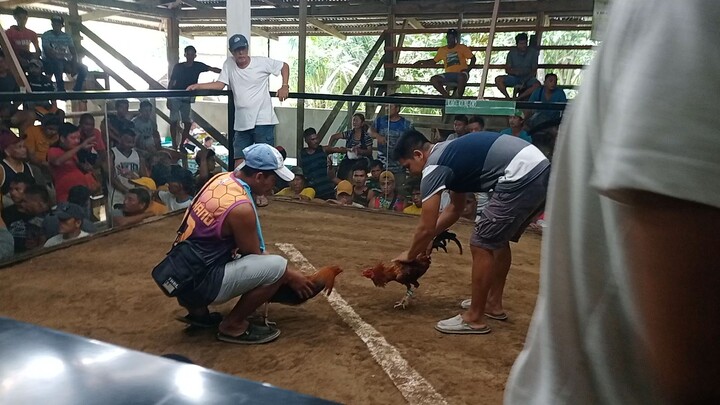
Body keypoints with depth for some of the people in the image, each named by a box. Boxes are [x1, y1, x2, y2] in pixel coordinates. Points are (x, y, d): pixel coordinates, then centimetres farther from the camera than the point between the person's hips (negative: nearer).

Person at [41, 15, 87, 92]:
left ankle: (76, 90, -11)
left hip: (63, 61, 5)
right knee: (58, 64, -39)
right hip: (49, 62, -5)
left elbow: (73, 52, 1)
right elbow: (48, 53, -18)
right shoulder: (46, 35, -6)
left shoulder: (67, 37, 7)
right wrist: (66, 65, -27)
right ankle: (61, 90, -33)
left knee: (83, 68, -15)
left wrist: (74, 65, -19)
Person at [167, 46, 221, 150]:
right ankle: (174, 145, 4)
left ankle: (181, 145, 13)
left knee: (188, 123, 0)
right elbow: (171, 83, 0)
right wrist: (168, 99, -4)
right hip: (175, 98, -2)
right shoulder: (178, 67, -2)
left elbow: (212, 69, -9)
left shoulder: (198, 66, 1)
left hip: (187, 99, 2)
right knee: (174, 122, -3)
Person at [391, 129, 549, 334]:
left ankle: (474, 319, 9)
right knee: (498, 239, 23)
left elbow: (426, 228, -2)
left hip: (522, 176, -10)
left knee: (481, 245, -1)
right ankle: (494, 303, 35)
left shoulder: (434, 168, -5)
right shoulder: (449, 153, 23)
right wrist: (427, 240, 33)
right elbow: (455, 209, 33)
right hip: (540, 169, 10)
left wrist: (409, 255, 16)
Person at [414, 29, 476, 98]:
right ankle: (447, 96, -12)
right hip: (449, 75, 4)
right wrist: (422, 62, 11)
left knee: (461, 77, -42)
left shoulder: (462, 47, 7)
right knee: (433, 79, -21)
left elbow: (473, 58, 6)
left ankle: (458, 98, -22)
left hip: (461, 73, -4)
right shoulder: (442, 50, 16)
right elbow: (434, 61, 25)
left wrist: (468, 69, -12)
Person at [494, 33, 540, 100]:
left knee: (537, 84, -35)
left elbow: (534, 70, -4)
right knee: (498, 80, -24)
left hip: (528, 78, -1)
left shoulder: (532, 52, -3)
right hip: (514, 77, 2)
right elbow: (507, 70, 1)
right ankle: (508, 97, -24)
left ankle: (519, 98, -36)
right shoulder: (512, 52, 2)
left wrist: (525, 80, -22)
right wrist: (514, 72, -23)